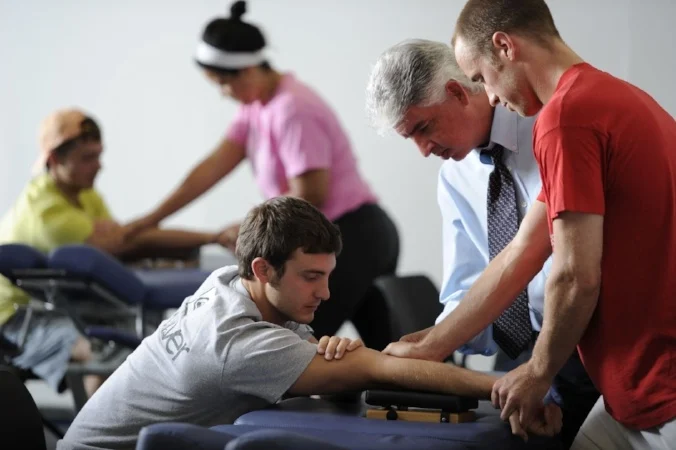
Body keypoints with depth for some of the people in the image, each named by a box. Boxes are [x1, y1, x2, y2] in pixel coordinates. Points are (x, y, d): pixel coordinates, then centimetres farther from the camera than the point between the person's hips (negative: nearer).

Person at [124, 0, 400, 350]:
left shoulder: (292, 110, -20)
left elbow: (310, 195, -22)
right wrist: (151, 220, 6)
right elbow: (214, 167, 9)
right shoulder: (256, 106, 10)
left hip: (350, 239, -10)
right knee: (385, 356, 11)